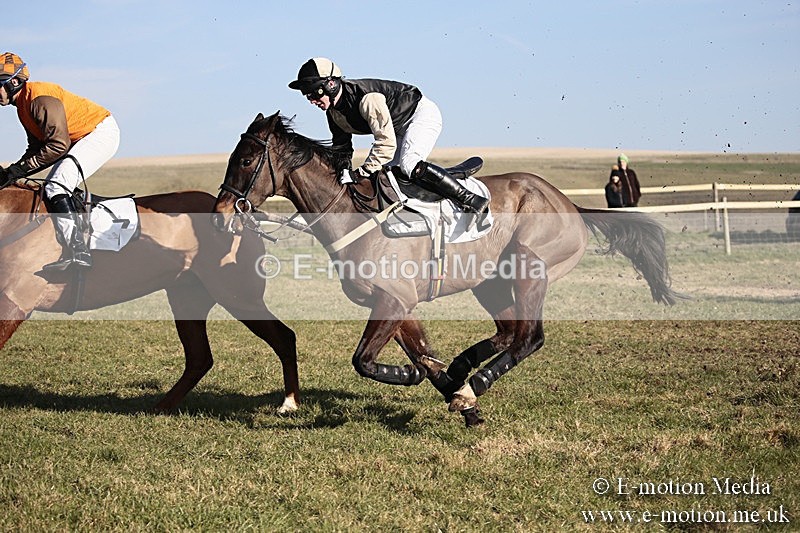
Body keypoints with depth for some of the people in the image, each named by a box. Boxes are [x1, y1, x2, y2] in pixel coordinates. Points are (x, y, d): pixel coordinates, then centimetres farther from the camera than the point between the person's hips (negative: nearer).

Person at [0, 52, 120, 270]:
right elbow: (36, 148, 13)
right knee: (50, 191, 8)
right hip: (80, 140, 11)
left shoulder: (40, 99, -23)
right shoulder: (23, 104, 10)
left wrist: (21, 169, -21)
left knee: (57, 189, -22)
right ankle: (73, 253, 11)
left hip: (102, 133, -11)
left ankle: (79, 254, -26)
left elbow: (58, 145, -26)